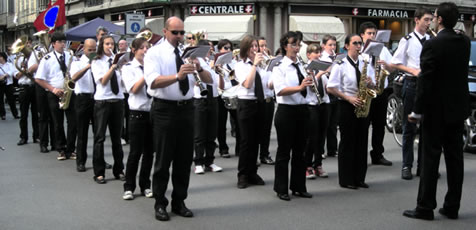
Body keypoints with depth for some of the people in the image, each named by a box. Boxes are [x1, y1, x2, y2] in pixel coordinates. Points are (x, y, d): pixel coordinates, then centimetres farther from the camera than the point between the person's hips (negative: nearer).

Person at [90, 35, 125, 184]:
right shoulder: (97, 62, 0)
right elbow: (103, 81, -12)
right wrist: (113, 66, -20)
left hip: (118, 100, 4)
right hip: (102, 101, -4)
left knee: (116, 137, 9)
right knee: (100, 137, -1)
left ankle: (118, 170, 17)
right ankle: (99, 173, 5)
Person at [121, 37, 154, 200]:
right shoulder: (129, 68, 0)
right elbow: (134, 89, -13)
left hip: (153, 112, 4)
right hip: (138, 113, -4)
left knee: (149, 151, 8)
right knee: (135, 152, -2)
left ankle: (145, 186, 18)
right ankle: (129, 187, 9)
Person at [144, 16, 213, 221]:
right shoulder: (154, 53, -6)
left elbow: (209, 80, 3)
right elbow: (153, 82, -23)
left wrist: (199, 69, -19)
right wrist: (177, 76, -38)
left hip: (186, 108, 5)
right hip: (164, 109, -5)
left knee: (185, 158, 10)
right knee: (163, 159, 3)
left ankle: (179, 202, 23)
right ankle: (160, 204, 16)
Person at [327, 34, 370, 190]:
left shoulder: (365, 63, 10)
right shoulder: (341, 65, -6)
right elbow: (330, 88, -10)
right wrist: (349, 98, -16)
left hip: (362, 106, 5)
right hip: (347, 107, -5)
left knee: (362, 141, 7)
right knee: (347, 142, 0)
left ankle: (359, 178, 17)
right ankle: (346, 180, 9)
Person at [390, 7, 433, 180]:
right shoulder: (407, 40, 0)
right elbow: (395, 64, -1)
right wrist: (413, 71, -13)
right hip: (412, 84, -3)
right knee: (409, 127, 2)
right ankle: (407, 166, 8)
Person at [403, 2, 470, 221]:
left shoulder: (432, 44, -17)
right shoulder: (464, 42, 4)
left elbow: (425, 81, -18)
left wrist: (417, 110, -11)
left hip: (437, 110, -6)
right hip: (458, 107, 6)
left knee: (431, 157, 0)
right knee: (455, 156, 10)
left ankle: (425, 207, 5)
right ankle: (452, 207, 17)